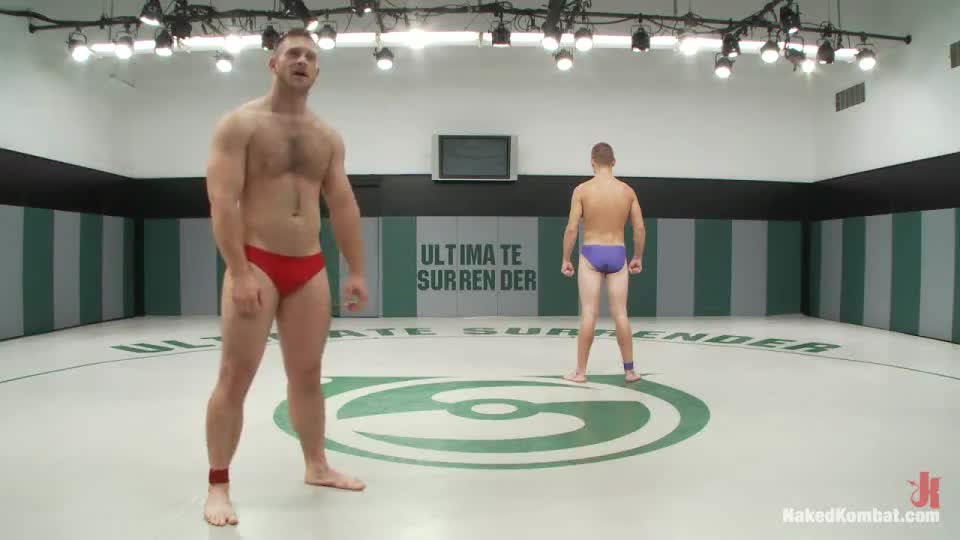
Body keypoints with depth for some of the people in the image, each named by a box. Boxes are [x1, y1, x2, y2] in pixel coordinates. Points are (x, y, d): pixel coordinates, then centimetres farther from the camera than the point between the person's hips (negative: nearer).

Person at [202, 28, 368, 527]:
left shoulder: (327, 137, 13)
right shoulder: (239, 124, -3)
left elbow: (343, 207, 13)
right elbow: (222, 201, -13)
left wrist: (356, 271, 7)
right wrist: (239, 272, -22)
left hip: (310, 267, 5)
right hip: (257, 264, -5)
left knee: (307, 373, 13)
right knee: (236, 376, -4)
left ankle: (316, 466, 26)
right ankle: (218, 485, 6)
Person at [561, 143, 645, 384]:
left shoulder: (582, 189, -6)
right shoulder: (627, 190, 2)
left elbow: (571, 229, -10)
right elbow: (640, 228, 2)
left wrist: (566, 259, 0)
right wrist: (638, 257, 14)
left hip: (591, 255, -2)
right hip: (617, 255, 2)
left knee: (589, 314, 1)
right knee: (620, 314, 8)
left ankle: (580, 371, 7)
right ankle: (629, 370, 15)